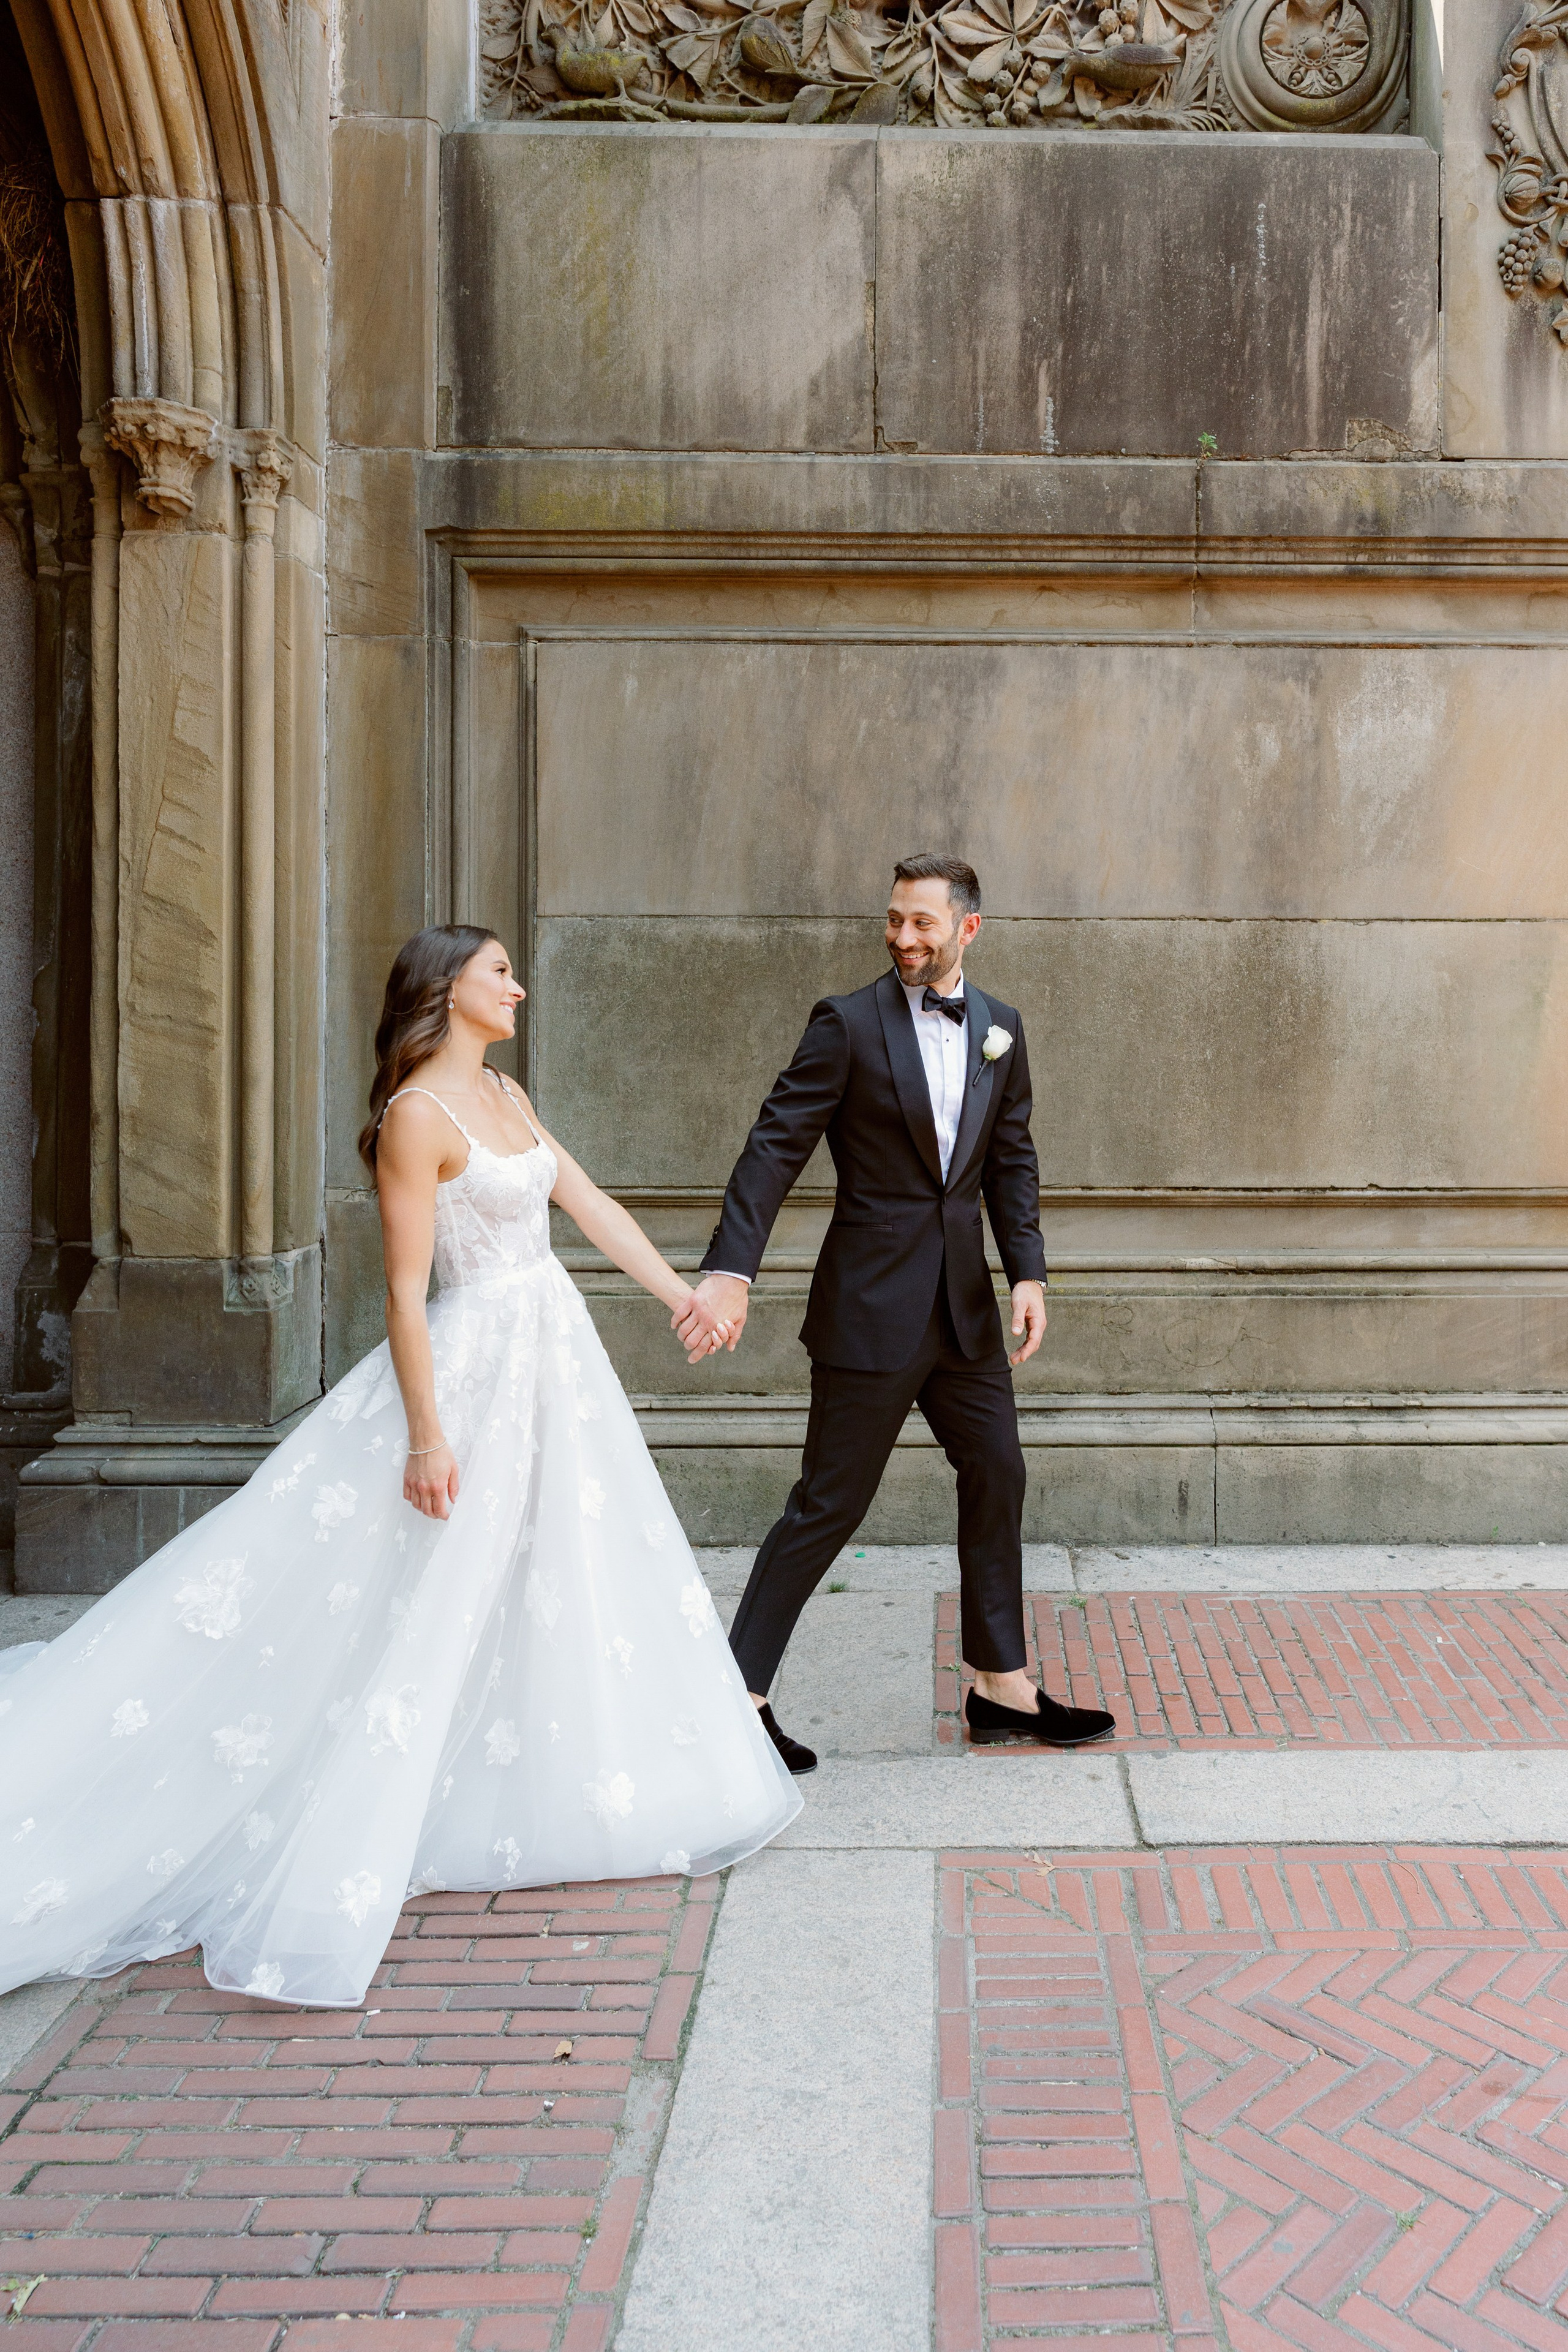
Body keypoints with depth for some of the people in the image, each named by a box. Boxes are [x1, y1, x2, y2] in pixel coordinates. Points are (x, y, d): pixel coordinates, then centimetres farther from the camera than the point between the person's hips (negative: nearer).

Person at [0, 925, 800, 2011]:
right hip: (476, 1369, -9)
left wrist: (681, 1292, 13)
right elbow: (406, 1287, -19)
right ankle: (321, 1891, 4)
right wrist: (426, 1435, -21)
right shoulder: (418, 1112, -16)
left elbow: (592, 1204, 15)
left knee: (564, 1584, 17)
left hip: (553, 1359, 9)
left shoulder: (506, 1094, 11)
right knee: (422, 1622, -5)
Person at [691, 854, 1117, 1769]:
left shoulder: (1002, 1027, 8)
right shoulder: (848, 1022, -9)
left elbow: (1013, 1159, 12)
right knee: (830, 1503, -1)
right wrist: (730, 1268, -24)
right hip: (872, 1305, -6)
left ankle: (1003, 1687, 28)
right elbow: (776, 1146, -14)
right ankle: (740, 1693, 12)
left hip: (965, 1300, 6)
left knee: (997, 1479, 13)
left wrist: (1029, 1272, 0)